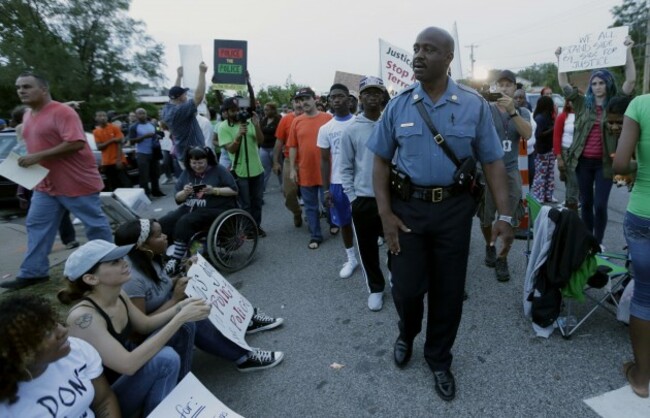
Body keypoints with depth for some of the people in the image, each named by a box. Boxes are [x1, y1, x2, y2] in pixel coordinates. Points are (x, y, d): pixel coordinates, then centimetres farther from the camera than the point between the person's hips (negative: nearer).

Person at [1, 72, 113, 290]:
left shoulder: (62, 112, -16)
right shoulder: (28, 115, 13)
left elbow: (76, 143, -26)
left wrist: (37, 157, -23)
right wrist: (27, 159, 6)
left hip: (77, 182, -9)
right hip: (46, 184, 9)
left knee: (95, 225, 3)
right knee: (36, 226, 9)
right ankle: (33, 272, 18)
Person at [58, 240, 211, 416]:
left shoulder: (118, 295, -6)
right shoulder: (83, 316, -30)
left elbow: (145, 325, 8)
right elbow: (128, 364, -36)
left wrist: (179, 308, -10)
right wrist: (179, 318, -35)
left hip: (124, 380, 8)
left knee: (182, 327, -3)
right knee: (166, 358, -30)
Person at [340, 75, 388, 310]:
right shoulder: (351, 130, 0)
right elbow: (346, 168, 2)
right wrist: (352, 197, -3)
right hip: (364, 199, 0)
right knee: (367, 248, 9)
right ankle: (375, 288, 28)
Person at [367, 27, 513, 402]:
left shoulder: (474, 104, -2)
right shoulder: (398, 105, 0)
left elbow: (493, 161, 0)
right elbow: (381, 161, 3)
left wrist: (505, 215, -7)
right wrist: (385, 213, -6)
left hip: (455, 207, 0)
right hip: (408, 206, 0)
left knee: (449, 289, 11)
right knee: (407, 286, 6)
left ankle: (439, 359, 36)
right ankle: (407, 335, 42)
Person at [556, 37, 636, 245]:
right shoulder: (583, 103, 7)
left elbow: (631, 81, -9)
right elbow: (564, 84, 7)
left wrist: (628, 51, -12)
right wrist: (560, 59, 3)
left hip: (604, 162, -2)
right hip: (583, 160, 2)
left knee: (600, 204, -3)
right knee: (586, 202, 11)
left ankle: (598, 242, 11)